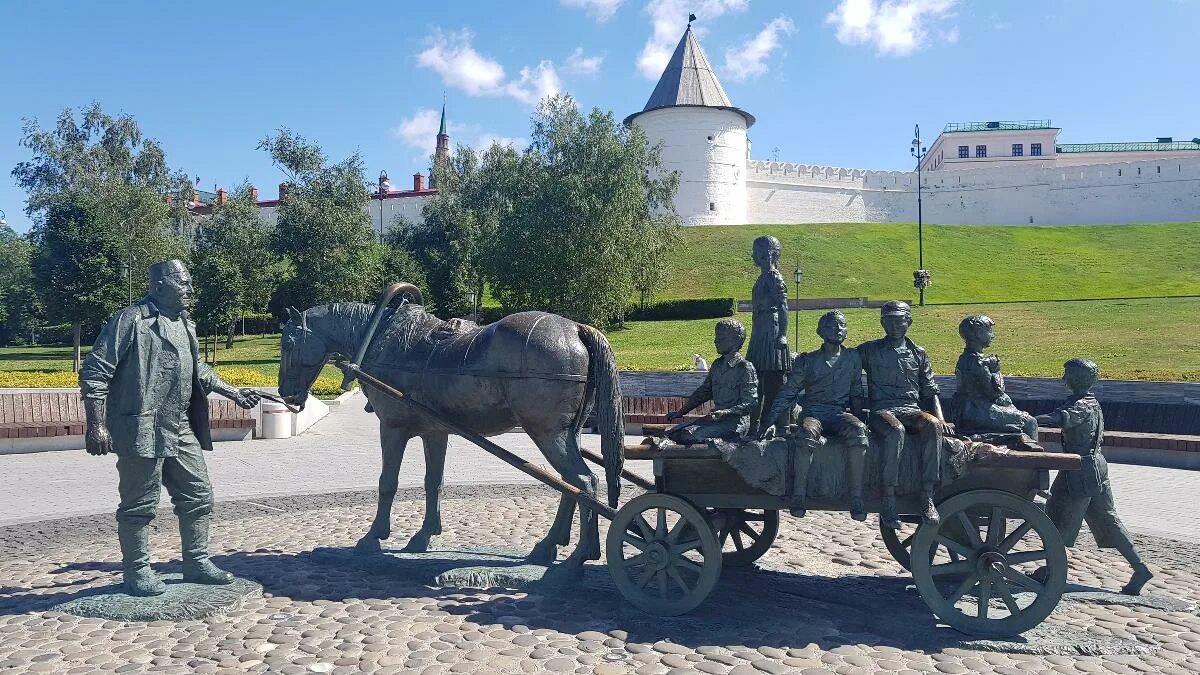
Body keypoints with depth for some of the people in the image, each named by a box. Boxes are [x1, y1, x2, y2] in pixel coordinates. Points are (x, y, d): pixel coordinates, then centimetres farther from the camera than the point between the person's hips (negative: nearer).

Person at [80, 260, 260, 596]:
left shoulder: (184, 324, 15)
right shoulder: (131, 320, -11)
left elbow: (199, 370, 27)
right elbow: (94, 371, -13)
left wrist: (234, 393, 21)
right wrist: (97, 426, -17)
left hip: (182, 432, 8)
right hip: (143, 432, -8)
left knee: (198, 496, 12)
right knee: (140, 505, 3)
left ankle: (196, 562, 26)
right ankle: (137, 571, 19)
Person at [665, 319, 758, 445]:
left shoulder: (745, 367, -10)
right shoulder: (717, 364, 13)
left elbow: (750, 404, -14)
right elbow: (704, 391, 20)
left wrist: (724, 413, -27)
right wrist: (681, 412, 13)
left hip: (736, 423, -8)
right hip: (716, 419, 8)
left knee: (689, 435, -26)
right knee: (673, 434, -7)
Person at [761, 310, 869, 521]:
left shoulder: (853, 358, 15)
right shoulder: (806, 360, 10)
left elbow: (856, 395, 21)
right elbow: (787, 393, 8)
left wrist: (862, 416, 5)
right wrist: (772, 422, -3)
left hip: (840, 413, 1)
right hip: (813, 412, -1)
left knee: (858, 430, -35)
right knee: (808, 433, -38)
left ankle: (856, 500, -35)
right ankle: (798, 496, -35)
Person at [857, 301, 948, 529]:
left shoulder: (919, 354, 19)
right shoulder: (869, 350, 13)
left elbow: (930, 391, 19)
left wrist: (940, 418, 3)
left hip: (912, 410, 3)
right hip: (881, 410, -3)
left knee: (933, 425, -33)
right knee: (895, 430, -38)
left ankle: (927, 497, -32)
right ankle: (888, 502, -35)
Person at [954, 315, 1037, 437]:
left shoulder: (965, 358, 9)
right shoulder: (977, 362, -22)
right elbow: (994, 392, -18)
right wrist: (995, 372, -6)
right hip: (979, 413, -10)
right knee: (1030, 422, -2)